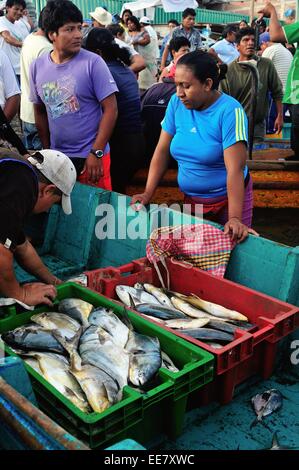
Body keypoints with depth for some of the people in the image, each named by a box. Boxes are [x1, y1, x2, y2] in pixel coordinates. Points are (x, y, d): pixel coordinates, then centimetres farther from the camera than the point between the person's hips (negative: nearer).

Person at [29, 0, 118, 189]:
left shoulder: (93, 63, -10)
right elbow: (40, 111, 12)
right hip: (56, 157, 4)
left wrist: (96, 153, -15)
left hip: (91, 156, -4)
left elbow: (110, 109, -11)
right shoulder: (37, 67, 2)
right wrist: (47, 151, 11)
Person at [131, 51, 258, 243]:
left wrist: (235, 218, -35)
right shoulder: (176, 103, -4)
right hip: (190, 199, 5)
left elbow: (235, 170, -28)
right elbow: (162, 151, -1)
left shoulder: (230, 111, -20)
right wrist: (148, 193, -9)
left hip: (228, 198, -5)